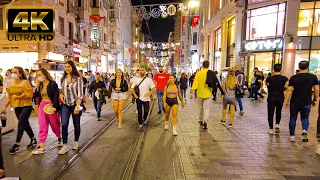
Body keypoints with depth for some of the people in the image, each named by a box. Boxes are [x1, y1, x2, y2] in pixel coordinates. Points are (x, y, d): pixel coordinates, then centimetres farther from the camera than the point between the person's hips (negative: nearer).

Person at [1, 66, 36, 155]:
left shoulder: (25, 82, -11)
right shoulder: (11, 83, 7)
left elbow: (29, 95, -16)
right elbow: (9, 97, 13)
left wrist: (18, 97, -19)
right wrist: (5, 106, 10)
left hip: (26, 106, -7)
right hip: (17, 107, 7)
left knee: (21, 124, -9)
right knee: (25, 124, 14)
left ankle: (16, 144, -2)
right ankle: (33, 140, 28)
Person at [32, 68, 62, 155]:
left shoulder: (53, 84, -8)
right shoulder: (39, 85, 10)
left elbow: (56, 96, -16)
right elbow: (35, 95, 10)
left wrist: (54, 106, -23)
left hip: (51, 106, -5)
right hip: (42, 106, 5)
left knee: (55, 125, 11)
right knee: (42, 127, 4)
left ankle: (60, 139, 37)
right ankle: (41, 147, 8)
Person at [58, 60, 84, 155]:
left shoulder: (78, 79, -9)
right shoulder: (63, 79, 6)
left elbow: (80, 94, -12)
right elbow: (62, 90, 19)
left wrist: (77, 106, -21)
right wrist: (61, 94, -4)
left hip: (75, 104, -3)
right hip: (65, 105, 3)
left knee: (76, 124, 9)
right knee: (64, 124, -5)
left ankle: (76, 142, 30)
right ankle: (65, 146, 4)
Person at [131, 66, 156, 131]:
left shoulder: (149, 80, 0)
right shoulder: (136, 79, 4)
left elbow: (153, 88, -2)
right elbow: (132, 88, 7)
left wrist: (150, 93, -20)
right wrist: (135, 95, -5)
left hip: (146, 98, 0)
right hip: (139, 98, 1)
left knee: (146, 111, 5)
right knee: (139, 112, 2)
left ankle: (144, 119, 36)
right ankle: (140, 124, 14)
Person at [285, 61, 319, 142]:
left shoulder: (293, 78, -6)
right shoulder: (313, 77, -1)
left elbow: (289, 90, -9)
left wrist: (286, 101, -4)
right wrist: (315, 100, 13)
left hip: (295, 102, -1)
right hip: (307, 102, 1)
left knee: (293, 118, 11)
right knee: (305, 118, 18)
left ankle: (292, 136, 16)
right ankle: (305, 131, -7)